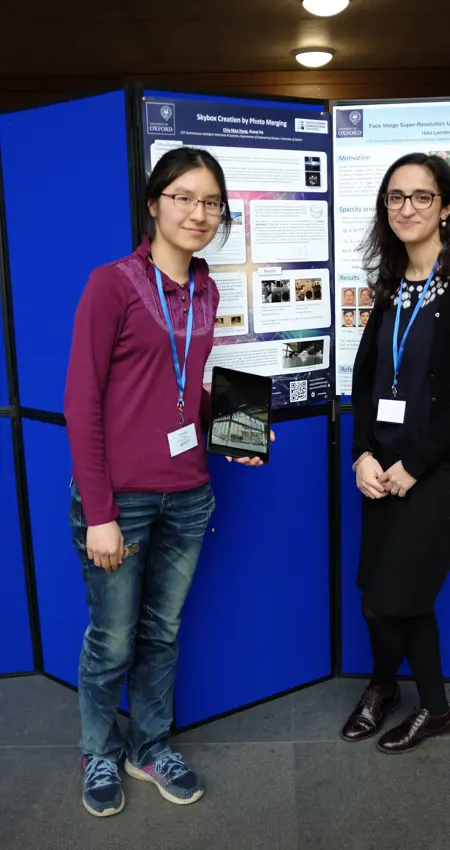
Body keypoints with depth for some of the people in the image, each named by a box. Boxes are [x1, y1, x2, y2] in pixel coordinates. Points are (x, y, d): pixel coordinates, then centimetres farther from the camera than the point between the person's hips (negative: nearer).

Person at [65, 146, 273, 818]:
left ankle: (151, 745, 40)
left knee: (164, 631, 18)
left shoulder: (205, 292, 9)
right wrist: (98, 514, -14)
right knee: (112, 641, 10)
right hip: (119, 498, -5)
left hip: (188, 496, 5)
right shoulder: (113, 284, -10)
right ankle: (100, 756, 36)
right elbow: (81, 403, -12)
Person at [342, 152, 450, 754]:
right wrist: (364, 455, -4)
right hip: (383, 466, 6)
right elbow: (365, 376, 8)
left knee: (387, 598, 0)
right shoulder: (392, 285, 11)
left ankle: (383, 686, 33)